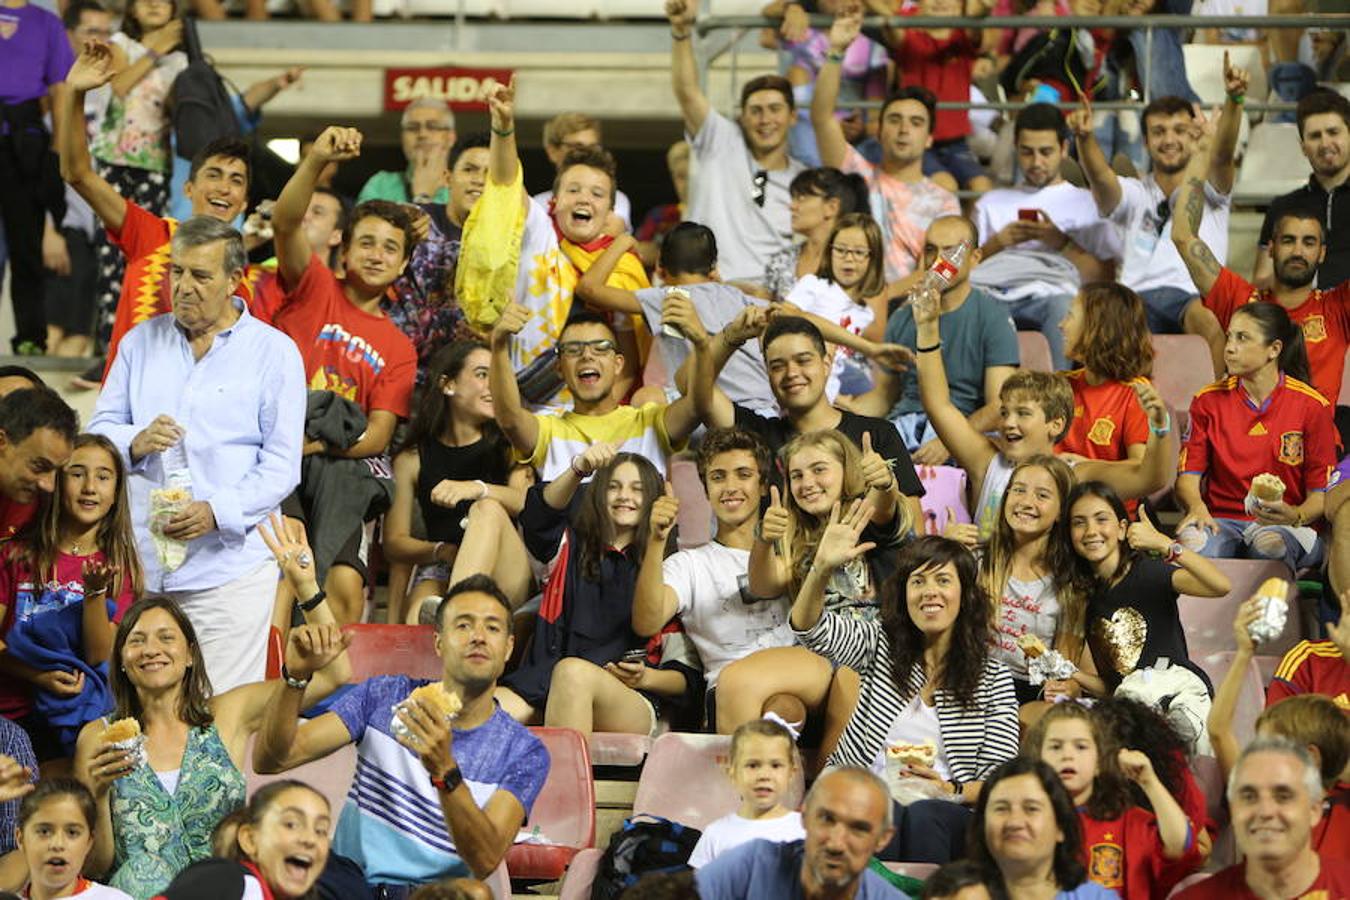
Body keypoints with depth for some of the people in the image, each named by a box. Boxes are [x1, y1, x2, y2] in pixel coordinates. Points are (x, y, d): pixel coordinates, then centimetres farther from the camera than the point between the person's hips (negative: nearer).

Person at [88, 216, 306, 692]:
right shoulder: (141, 342, 15)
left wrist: (217, 511, -19)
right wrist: (135, 442, -11)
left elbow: (282, 464, -4)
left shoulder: (274, 352, 2)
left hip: (230, 564, -4)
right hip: (141, 562, 4)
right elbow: (99, 430, 13)